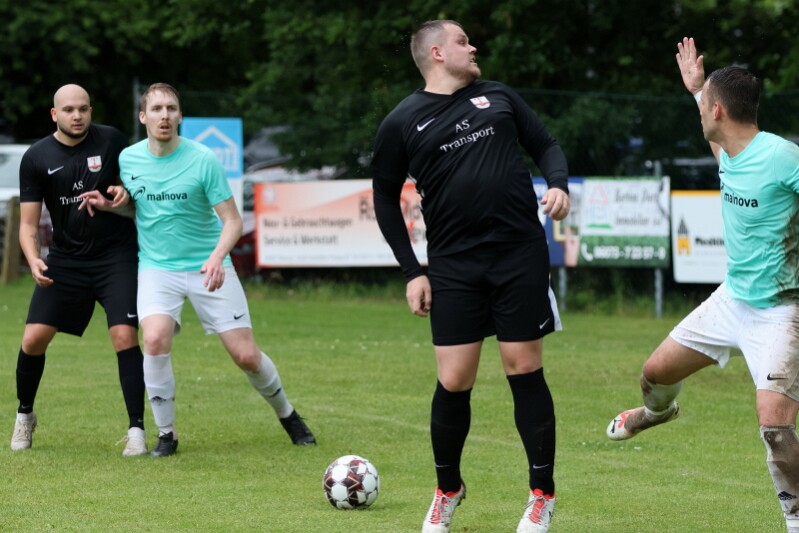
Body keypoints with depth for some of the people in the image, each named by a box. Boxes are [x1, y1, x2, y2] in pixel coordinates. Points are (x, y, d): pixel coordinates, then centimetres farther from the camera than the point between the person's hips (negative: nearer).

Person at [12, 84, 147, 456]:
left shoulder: (111, 140, -4)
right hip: (65, 258, 2)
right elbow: (28, 223, -1)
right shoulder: (36, 158, -3)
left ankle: (137, 430, -9)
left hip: (116, 256, -2)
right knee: (33, 339, -4)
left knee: (124, 336, -16)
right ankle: (24, 416, 22)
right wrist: (33, 260, -19)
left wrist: (123, 194, -14)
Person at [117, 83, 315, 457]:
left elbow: (232, 220, -10)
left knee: (246, 356, -3)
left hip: (208, 268, -1)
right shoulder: (127, 159, -2)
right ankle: (166, 434, -9)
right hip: (157, 268, 1)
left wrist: (217, 257, -27)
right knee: (155, 339, -26)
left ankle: (287, 416, 27)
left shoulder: (202, 159, -11)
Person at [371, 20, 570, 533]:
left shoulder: (498, 96, 10)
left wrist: (558, 183, -7)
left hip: (521, 257, 1)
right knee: (453, 382, -2)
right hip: (454, 265, -1)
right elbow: (386, 198, 11)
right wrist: (412, 271, 5)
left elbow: (547, 145, 16)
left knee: (525, 371, 0)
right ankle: (448, 490, 20)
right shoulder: (402, 122, 4)